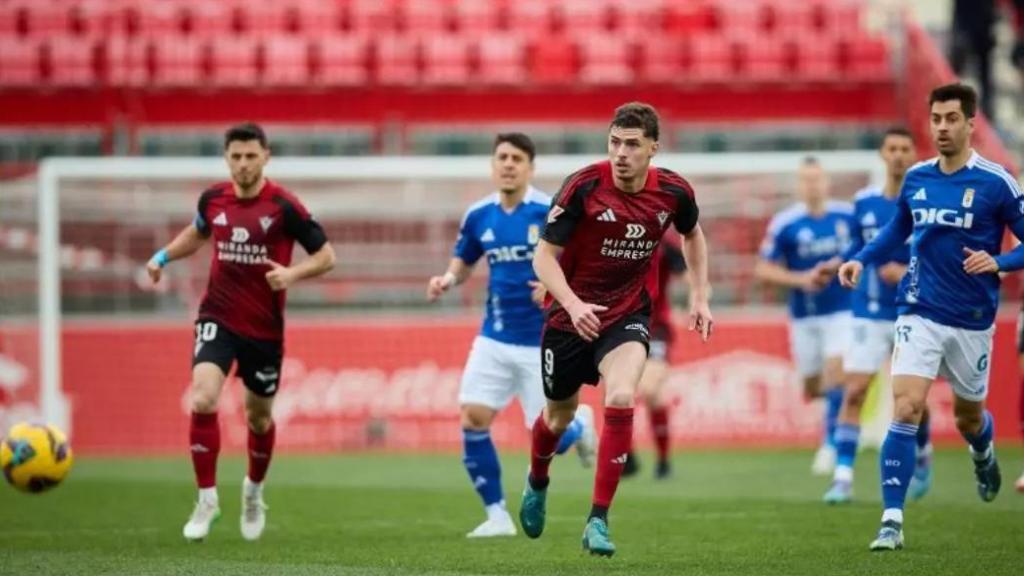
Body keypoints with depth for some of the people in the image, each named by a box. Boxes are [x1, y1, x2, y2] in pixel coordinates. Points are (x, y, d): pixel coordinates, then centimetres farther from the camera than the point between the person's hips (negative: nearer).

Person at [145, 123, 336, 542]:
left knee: (259, 416, 13)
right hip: (218, 318, 1)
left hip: (264, 327, -1)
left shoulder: (283, 206, -12)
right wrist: (164, 256, 9)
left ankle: (254, 491, 42)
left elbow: (326, 256, -7)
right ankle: (206, 499, -9)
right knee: (203, 400, -20)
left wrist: (292, 273, -24)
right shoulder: (213, 199, -1)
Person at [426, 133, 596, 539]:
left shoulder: (551, 213, -12)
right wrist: (448, 280, -5)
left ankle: (580, 424, 36)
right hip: (495, 338, 4)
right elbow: (463, 262, 18)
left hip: (542, 342, -4)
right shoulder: (478, 216, 2)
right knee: (472, 419, -10)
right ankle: (497, 515, 2)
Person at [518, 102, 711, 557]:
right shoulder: (583, 187, -20)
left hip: (628, 316, 1)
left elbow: (693, 236, 14)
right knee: (560, 413, 16)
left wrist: (699, 297, 6)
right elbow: (544, 256, -16)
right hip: (572, 314, -1)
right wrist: (574, 305, -32)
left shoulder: (673, 192, -10)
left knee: (620, 399, -25)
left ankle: (598, 520, -18)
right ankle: (536, 482, 52)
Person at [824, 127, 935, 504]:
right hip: (869, 315, 2)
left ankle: (923, 456, 35)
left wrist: (910, 273, -22)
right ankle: (842, 477, -9)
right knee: (853, 392, -10)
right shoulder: (864, 203, 4)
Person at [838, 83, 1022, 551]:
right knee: (906, 409, -16)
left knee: (968, 418, 16)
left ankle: (983, 455, 54)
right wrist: (862, 259, 6)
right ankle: (892, 521, -15)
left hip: (972, 321, -1)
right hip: (920, 314, 1)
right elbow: (898, 230, 20)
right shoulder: (916, 178, 2)